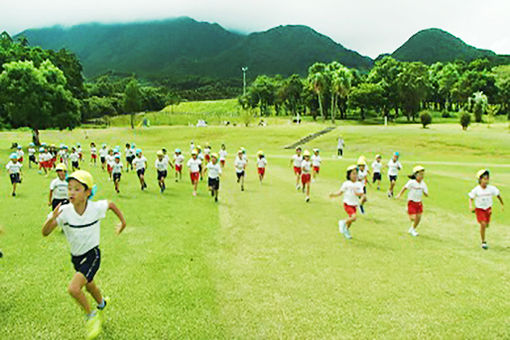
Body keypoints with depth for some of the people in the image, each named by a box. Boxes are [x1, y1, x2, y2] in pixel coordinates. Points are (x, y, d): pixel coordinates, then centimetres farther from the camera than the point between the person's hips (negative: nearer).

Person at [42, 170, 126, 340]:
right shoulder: (64, 211, -20)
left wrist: (123, 222, 6)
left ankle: (91, 316, 4)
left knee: (73, 288, -22)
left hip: (92, 255, -4)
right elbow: (45, 233, -24)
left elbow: (111, 204, 1)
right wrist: (51, 219, -43)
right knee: (89, 286, 26)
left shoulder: (96, 208, -21)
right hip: (76, 257, 4)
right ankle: (102, 304, 58)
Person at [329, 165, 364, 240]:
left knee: (350, 219, 14)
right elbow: (340, 192, -8)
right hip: (347, 204, -5)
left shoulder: (359, 184, 0)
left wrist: (357, 193, -28)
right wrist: (333, 194, -24)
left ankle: (346, 230, 41)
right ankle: (343, 222, 5)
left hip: (354, 205, 5)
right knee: (353, 217, -22)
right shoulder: (346, 184, -9)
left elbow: (361, 194, -8)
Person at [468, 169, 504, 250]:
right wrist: (471, 206, -28)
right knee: (483, 224, -14)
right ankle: (483, 242, 0)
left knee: (486, 224, 12)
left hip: (488, 208, 3)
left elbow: (498, 195, 2)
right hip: (479, 209, -3)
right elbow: (471, 198, -11)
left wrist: (502, 204, 10)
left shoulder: (491, 188, -14)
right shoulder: (476, 190, -20)